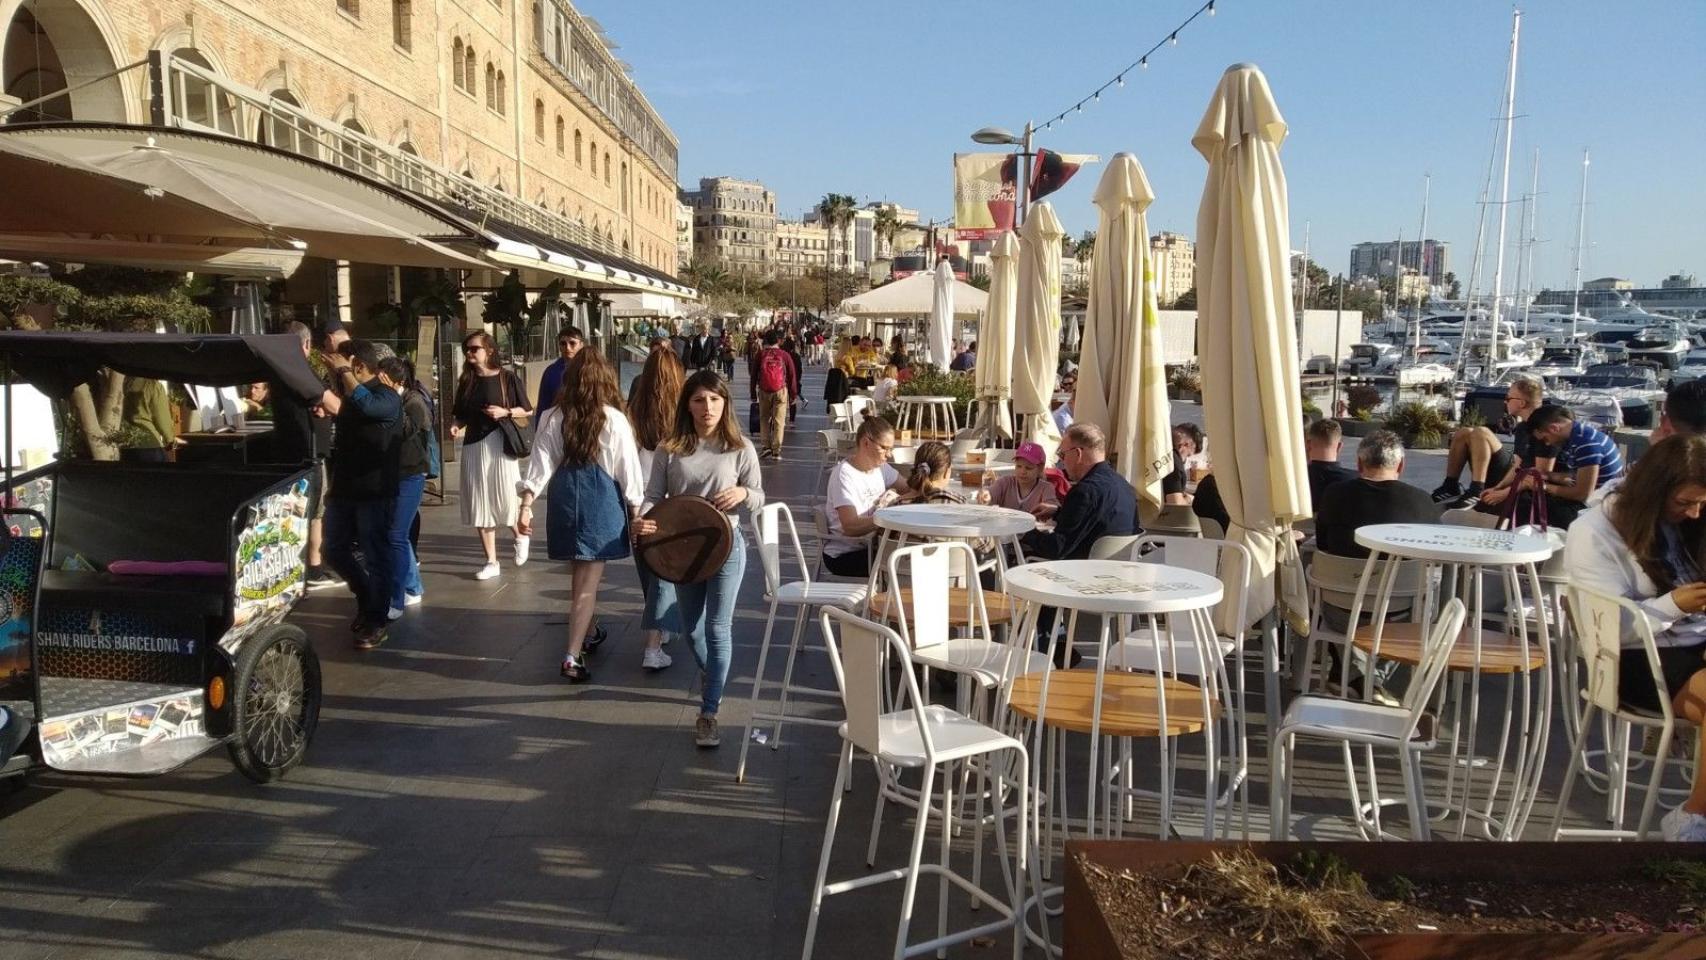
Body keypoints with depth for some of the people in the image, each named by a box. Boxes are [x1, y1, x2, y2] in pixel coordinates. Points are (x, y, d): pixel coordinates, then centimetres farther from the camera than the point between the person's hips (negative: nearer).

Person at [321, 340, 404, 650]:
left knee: (376, 557, -1)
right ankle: (367, 599, 32)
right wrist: (334, 484, 20)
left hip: (375, 492, -8)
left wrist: (342, 370, -26)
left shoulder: (387, 397, -12)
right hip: (345, 489, 8)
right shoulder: (351, 396, 13)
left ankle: (376, 621, 8)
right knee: (335, 552, 13)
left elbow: (365, 404, -37)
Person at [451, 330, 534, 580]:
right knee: (480, 505, 4)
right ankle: (491, 561, 12)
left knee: (505, 500, -4)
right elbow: (461, 416, 16)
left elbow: (527, 410, 1)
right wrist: (456, 427, -5)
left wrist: (505, 412, -14)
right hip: (473, 447, 4)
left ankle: (521, 536, 30)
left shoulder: (507, 378, -4)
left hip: (500, 445, -4)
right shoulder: (466, 381, 9)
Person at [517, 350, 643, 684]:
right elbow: (628, 469, -4)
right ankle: (573, 656, -7)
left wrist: (526, 505, -2)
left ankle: (584, 635, 41)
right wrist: (635, 513, 5)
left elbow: (540, 463, -3)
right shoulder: (614, 419, -7)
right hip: (601, 500, -4)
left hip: (564, 498, 4)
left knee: (579, 576, 22)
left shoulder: (552, 418, 0)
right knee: (588, 583, 0)